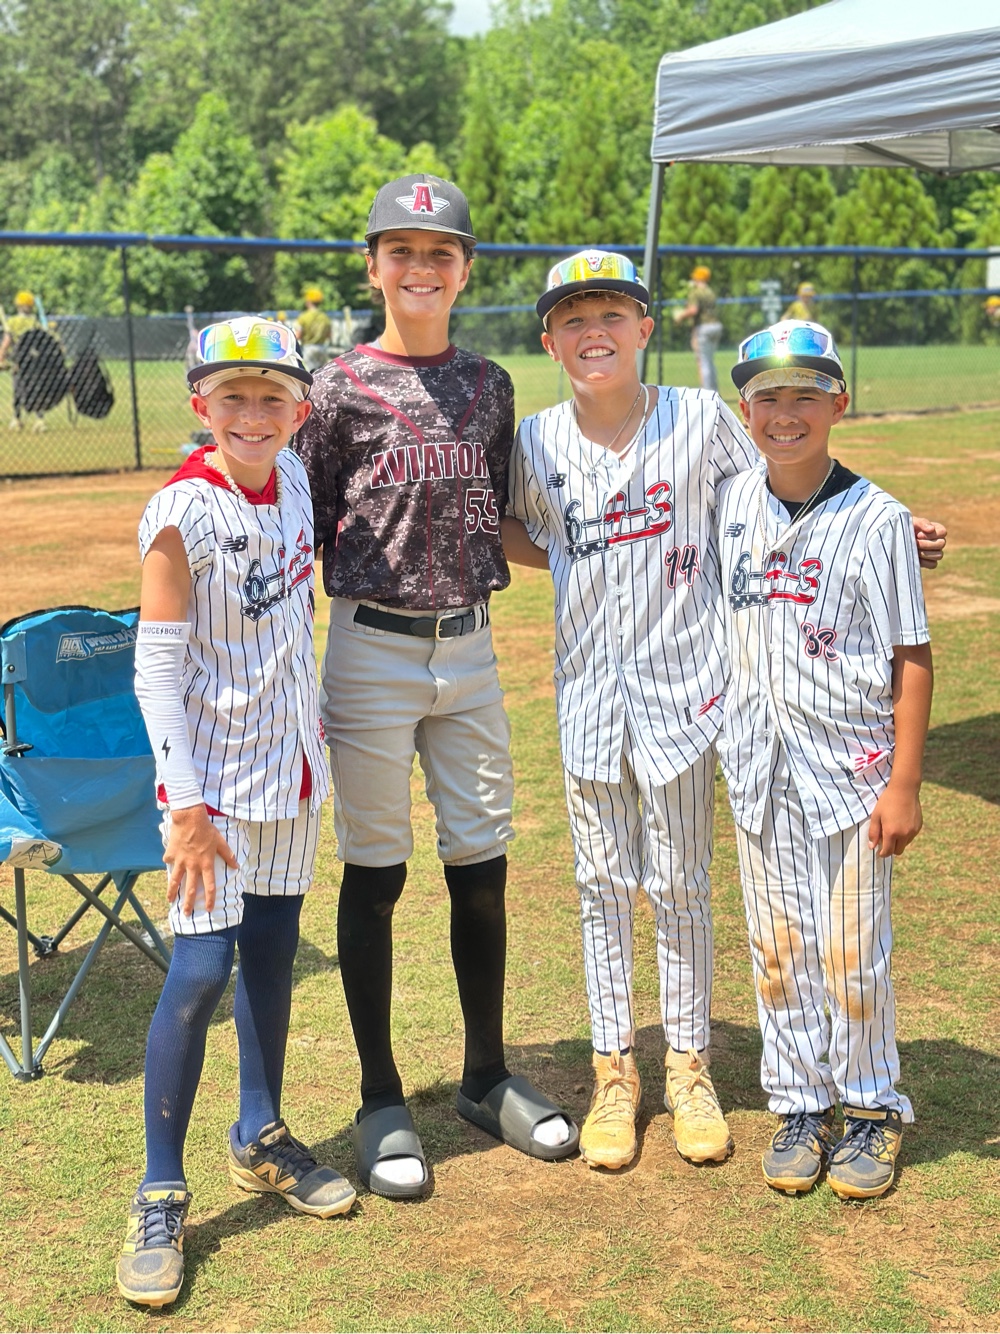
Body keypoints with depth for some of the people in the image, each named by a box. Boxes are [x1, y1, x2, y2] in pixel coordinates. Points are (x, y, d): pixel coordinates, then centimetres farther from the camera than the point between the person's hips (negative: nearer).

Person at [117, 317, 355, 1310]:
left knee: (273, 949, 15)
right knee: (201, 970, -7)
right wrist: (186, 804, -23)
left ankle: (261, 1142, 32)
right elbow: (156, 668, -18)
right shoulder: (183, 513, -17)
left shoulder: (292, 479, 2)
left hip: (292, 760, 7)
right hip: (214, 770, -6)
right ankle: (160, 1196, 6)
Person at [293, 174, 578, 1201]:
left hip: (470, 651, 4)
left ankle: (487, 1079, 28)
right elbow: (302, 534, -3)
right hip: (372, 650, -4)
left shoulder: (489, 387, 10)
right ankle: (381, 1102, 18)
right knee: (374, 874, 4)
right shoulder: (341, 388, -3)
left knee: (482, 869, 10)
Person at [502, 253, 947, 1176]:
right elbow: (513, 535, 16)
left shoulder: (702, 419, -5)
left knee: (680, 883, 8)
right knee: (602, 883, 10)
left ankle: (690, 1066, 25)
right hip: (588, 687, 2)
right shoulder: (537, 442, 1)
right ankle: (615, 1071, 24)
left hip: (680, 679, -2)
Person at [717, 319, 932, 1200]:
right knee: (779, 950, 11)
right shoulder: (732, 505, 4)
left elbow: (911, 658, -8)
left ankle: (872, 1109, 23)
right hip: (760, 765, 4)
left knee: (854, 953, 3)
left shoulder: (876, 518, -9)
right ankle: (801, 1106, 26)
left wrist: (905, 784, -11)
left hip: (851, 766, -4)